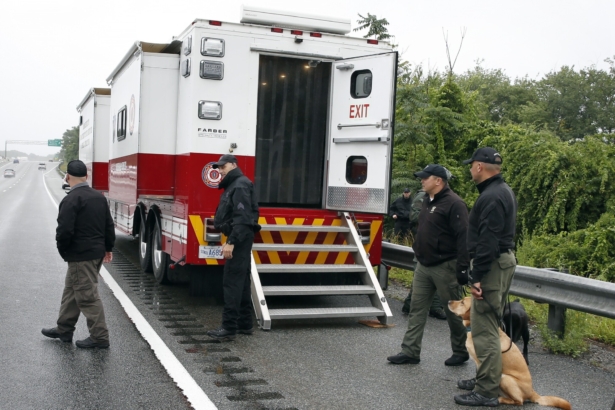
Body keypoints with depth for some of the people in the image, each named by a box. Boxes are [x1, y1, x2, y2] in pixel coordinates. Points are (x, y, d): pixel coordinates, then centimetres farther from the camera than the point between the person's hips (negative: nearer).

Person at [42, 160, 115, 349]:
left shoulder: (71, 200, -18)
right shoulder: (99, 197, 8)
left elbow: (65, 230, -22)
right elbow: (109, 225, 12)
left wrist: (62, 249, -4)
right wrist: (108, 248, 20)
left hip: (80, 255, -9)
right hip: (97, 252, 9)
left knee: (87, 296, -3)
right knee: (72, 290, 21)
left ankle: (100, 337, 1)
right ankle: (64, 329, 31)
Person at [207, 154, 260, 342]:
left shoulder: (240, 185, -14)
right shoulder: (233, 185, 18)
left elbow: (242, 217, -24)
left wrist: (231, 242, -27)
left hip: (239, 239, -11)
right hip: (240, 239, 11)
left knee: (232, 282, -11)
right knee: (241, 281, 13)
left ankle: (229, 328, -9)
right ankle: (245, 324, 20)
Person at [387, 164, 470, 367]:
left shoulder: (454, 203, -16)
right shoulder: (428, 201, 12)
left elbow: (463, 237, -20)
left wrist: (462, 268, -23)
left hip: (444, 267, -8)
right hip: (423, 266, 9)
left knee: (453, 311, 6)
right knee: (417, 308, 6)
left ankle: (460, 352, 22)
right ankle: (410, 352, 10)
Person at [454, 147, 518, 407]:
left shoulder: (492, 197, -18)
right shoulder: (502, 191, 16)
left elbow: (487, 241, -24)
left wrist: (477, 276, -22)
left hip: (493, 264, -11)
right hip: (503, 259, 11)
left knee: (484, 329, -7)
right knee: (489, 327, 18)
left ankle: (487, 392, -3)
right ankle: (486, 379, 28)